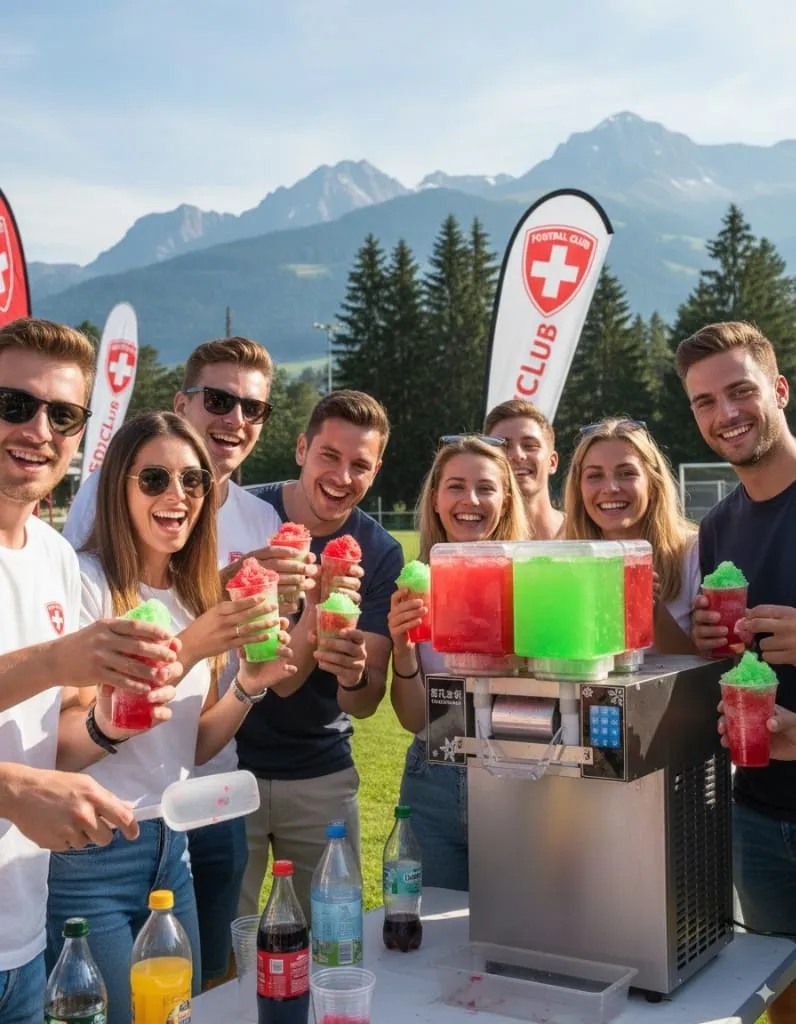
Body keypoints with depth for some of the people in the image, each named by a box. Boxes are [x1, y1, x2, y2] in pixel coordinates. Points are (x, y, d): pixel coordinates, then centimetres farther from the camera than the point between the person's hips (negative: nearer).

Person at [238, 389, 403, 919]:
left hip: (323, 774, 2)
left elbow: (368, 701, -6)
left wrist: (355, 676, -30)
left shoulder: (380, 553, -4)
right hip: (227, 764, -2)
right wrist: (313, 622, -29)